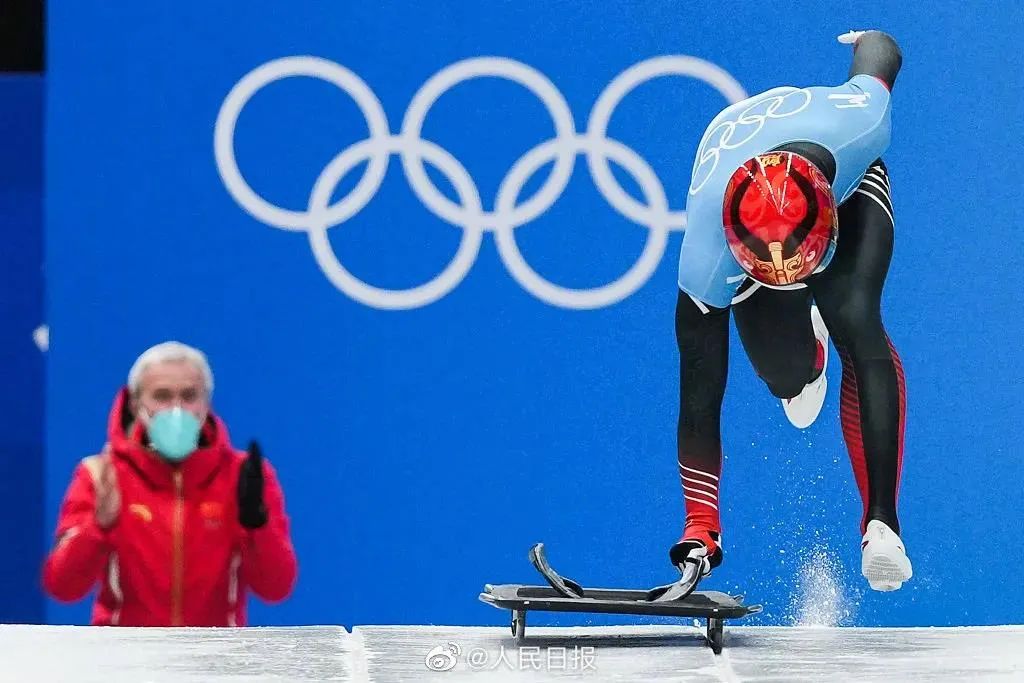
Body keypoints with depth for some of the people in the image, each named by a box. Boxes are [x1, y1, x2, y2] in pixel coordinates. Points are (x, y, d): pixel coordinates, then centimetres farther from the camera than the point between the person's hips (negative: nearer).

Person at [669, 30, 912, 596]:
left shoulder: (859, 119, -44)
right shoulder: (705, 255, -43)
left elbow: (880, 49, -18)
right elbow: (698, 400, -34)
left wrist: (872, 44, 8)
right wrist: (699, 530, -33)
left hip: (849, 170, 0)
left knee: (857, 326, -26)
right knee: (786, 375, -6)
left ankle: (881, 521, -25)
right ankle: (806, 356, 36)